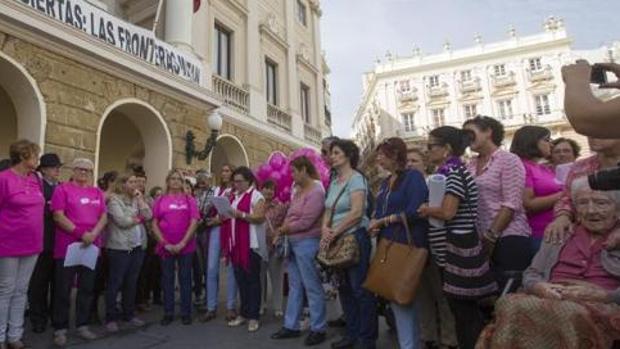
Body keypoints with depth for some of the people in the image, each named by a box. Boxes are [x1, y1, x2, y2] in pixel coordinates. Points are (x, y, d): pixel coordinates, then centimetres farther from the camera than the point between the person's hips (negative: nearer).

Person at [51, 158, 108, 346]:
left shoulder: (97, 192, 11)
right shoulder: (63, 189, -1)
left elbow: (104, 217, 6)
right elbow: (58, 217, -10)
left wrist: (93, 234, -12)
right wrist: (81, 234, -17)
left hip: (93, 247, 4)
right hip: (67, 246, -4)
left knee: (87, 288, 10)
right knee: (63, 289, 4)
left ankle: (82, 325, 22)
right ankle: (60, 329, 15)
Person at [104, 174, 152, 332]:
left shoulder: (136, 199, 14)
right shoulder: (114, 199, -6)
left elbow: (148, 215, 2)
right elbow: (121, 221, -17)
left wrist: (140, 199, -1)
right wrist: (138, 219, -1)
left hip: (138, 246, 6)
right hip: (120, 247, -6)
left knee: (132, 282, 12)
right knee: (115, 282, 2)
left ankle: (129, 314, 24)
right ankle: (111, 318, 13)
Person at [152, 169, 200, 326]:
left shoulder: (189, 199, 2)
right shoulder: (160, 200, 5)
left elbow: (194, 223, -4)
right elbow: (154, 224, 2)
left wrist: (182, 243, -11)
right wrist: (165, 243, -8)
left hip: (186, 246, -1)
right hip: (166, 247, 1)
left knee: (185, 279, 6)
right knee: (167, 279, 9)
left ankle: (186, 313, 16)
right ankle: (168, 313, 20)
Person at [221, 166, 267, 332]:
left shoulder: (256, 196, -4)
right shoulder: (233, 197, 18)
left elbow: (260, 218, -15)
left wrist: (241, 214, -24)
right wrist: (224, 216, 3)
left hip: (251, 245, -7)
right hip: (235, 244, 7)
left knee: (252, 280, -1)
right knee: (240, 279, 12)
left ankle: (254, 316, 7)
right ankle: (244, 313, 23)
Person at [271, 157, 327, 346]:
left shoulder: (316, 191, -15)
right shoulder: (299, 190, 11)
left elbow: (305, 222, -20)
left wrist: (285, 228, -8)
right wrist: (282, 232, -3)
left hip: (307, 243, -9)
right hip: (293, 243, 9)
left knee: (312, 287, 3)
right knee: (295, 286, 16)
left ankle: (318, 329, 17)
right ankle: (291, 326, 27)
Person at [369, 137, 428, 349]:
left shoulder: (413, 177, -9)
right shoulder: (386, 183, 14)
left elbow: (414, 212, -20)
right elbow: (380, 212, 17)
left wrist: (382, 221, -13)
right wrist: (374, 226, -5)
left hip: (406, 245, -8)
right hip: (387, 245, 8)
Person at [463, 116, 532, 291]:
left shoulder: (508, 160, -4)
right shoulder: (471, 165, 12)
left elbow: (511, 204, -13)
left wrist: (490, 236, -15)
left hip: (509, 237, -5)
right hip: (481, 239, 6)